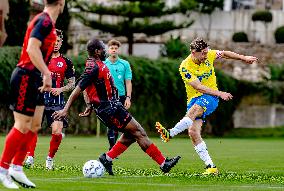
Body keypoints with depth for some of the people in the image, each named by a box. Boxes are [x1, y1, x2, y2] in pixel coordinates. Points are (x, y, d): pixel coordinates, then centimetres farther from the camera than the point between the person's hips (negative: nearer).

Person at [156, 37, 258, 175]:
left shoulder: (208, 55, -3)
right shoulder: (185, 67, -14)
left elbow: (224, 54, 18)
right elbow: (199, 87, -18)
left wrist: (244, 58, 19)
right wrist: (219, 93, -21)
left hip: (210, 98, 0)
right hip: (194, 98, 0)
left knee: (194, 110, -34)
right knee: (193, 131, -17)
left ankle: (170, 134, -47)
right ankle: (210, 167, -16)